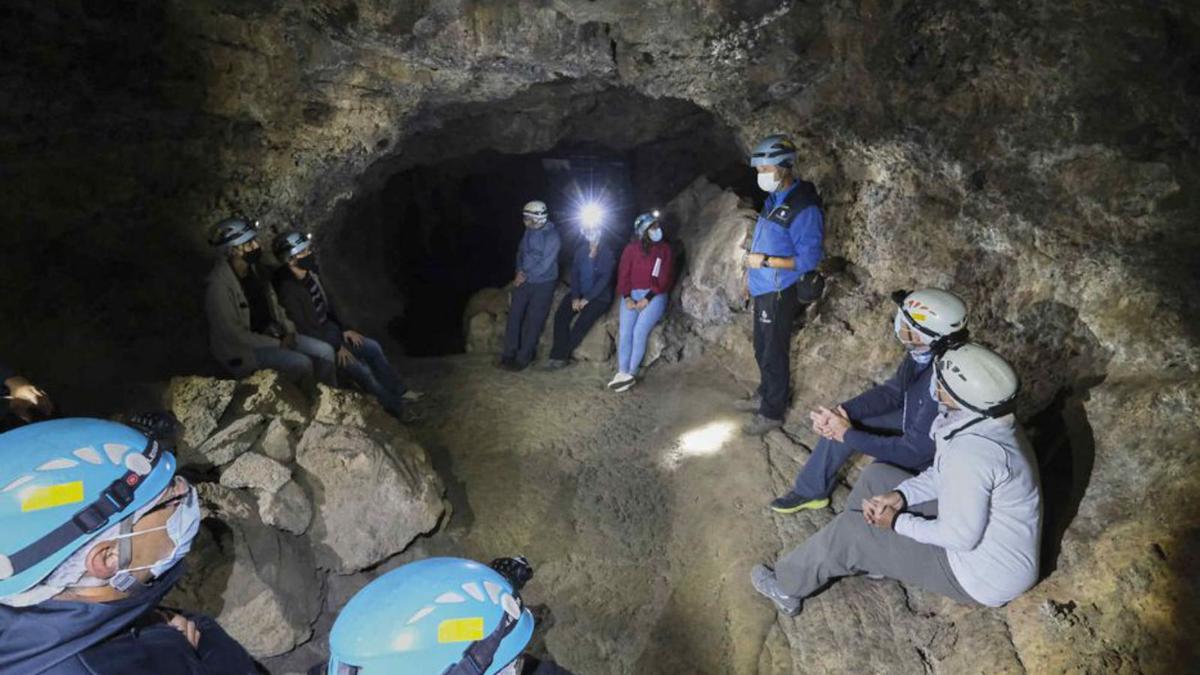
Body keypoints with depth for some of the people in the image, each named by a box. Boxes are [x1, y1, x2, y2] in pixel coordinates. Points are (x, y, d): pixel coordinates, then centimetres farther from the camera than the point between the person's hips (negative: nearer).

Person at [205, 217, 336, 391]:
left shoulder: (254, 269, 2)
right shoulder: (220, 285, -23)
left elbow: (273, 304, 13)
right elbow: (234, 334, -23)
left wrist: (288, 331, -3)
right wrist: (277, 345, -18)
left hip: (269, 334, 8)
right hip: (242, 348, -8)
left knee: (325, 351, -4)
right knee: (301, 364, -26)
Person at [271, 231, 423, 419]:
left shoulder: (311, 271, -5)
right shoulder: (288, 289, -29)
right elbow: (304, 328, -24)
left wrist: (344, 329, 4)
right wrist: (337, 348, -18)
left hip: (329, 327, 8)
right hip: (314, 341, -8)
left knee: (373, 347, 3)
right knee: (361, 369, -15)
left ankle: (399, 391, 13)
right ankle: (395, 407, 1)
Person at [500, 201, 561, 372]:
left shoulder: (552, 236, -18)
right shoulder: (530, 231, 2)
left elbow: (545, 265, -20)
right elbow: (521, 251, 14)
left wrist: (525, 277, -13)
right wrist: (519, 271, -2)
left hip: (542, 284, -6)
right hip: (524, 280, 6)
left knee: (533, 321, 1)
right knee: (514, 316, 4)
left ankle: (523, 358, 9)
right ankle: (509, 354, 12)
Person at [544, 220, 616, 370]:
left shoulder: (607, 253, -6)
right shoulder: (581, 250, 8)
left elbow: (605, 278, -13)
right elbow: (574, 273, 4)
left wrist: (587, 299, -18)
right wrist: (575, 297, -11)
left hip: (599, 297, -4)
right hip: (580, 293, 5)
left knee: (582, 322, -27)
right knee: (560, 316, -21)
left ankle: (561, 356, -15)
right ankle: (558, 355, -21)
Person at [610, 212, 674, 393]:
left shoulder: (664, 249, 0)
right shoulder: (631, 249, 2)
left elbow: (665, 279, -4)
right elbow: (623, 275, 3)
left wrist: (648, 298, -13)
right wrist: (627, 297, -11)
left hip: (655, 295, -2)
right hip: (632, 295, 2)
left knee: (640, 331, -19)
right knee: (625, 331, -15)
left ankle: (630, 374, -13)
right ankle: (622, 373, -14)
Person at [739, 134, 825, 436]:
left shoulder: (804, 208, -20)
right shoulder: (773, 199, 8)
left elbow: (809, 260, -21)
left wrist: (765, 261, -22)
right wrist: (751, 272, 17)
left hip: (779, 293, -8)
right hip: (763, 289, 9)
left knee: (774, 354, 2)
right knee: (762, 349, 21)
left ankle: (772, 413, 16)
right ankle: (765, 394, 39)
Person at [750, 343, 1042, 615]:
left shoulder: (970, 452, -37)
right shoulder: (987, 421, -5)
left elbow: (960, 536, -30)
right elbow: (943, 476, 7)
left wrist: (898, 522, -16)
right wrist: (900, 495, -8)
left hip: (983, 577, -9)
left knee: (850, 530, -9)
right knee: (876, 476, 10)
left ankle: (788, 587, 15)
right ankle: (860, 558, 31)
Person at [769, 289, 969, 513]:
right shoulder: (922, 352, -15)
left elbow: (914, 451, -33)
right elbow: (892, 392, 0)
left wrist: (849, 436, -25)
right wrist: (841, 411, -15)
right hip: (914, 424, 8)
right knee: (838, 423, 1)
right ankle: (810, 491, 17)